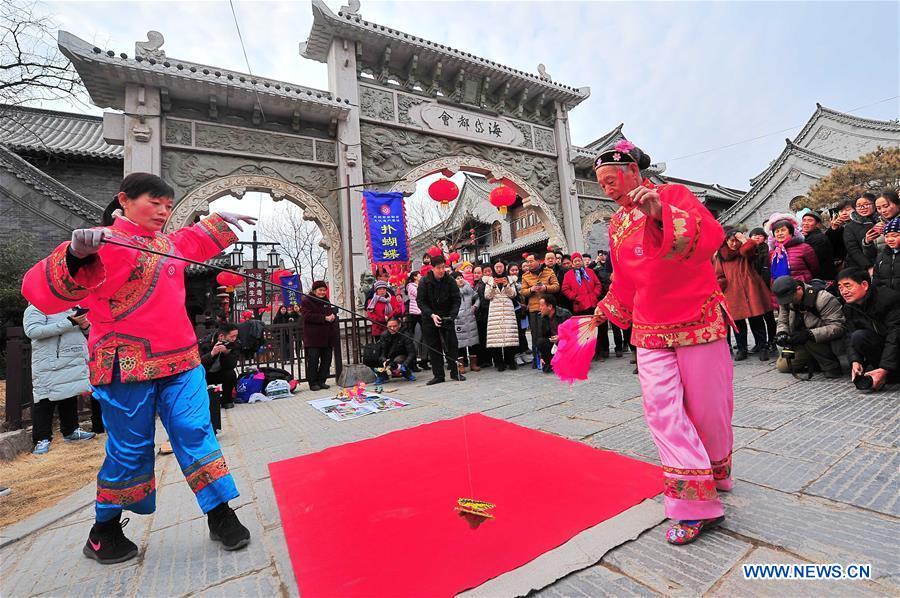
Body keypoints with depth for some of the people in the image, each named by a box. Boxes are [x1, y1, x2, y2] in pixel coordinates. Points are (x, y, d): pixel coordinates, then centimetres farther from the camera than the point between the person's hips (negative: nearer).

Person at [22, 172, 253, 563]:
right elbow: (41, 291, -18)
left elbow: (196, 240, 35)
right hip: (128, 366, -5)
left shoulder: (169, 243, 13)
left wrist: (222, 221, 37)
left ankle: (221, 516, 12)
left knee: (196, 435, 3)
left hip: (180, 361, 6)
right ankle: (104, 531, 33)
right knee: (130, 449, 7)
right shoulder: (104, 244, -8)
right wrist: (76, 256, -34)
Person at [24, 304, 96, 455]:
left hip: (74, 362, 6)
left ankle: (70, 431, 28)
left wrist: (85, 325, -4)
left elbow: (85, 329, 21)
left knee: (70, 397, 16)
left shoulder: (71, 307, 14)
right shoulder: (35, 308, -5)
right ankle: (42, 439, 10)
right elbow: (32, 331, -21)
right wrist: (69, 323, -26)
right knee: (45, 400, 0)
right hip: (49, 366, -6)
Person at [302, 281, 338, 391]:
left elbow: (332, 312, 24)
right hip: (313, 337, -7)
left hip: (327, 336, 7)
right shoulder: (306, 301, -3)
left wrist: (333, 316, -2)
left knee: (326, 360, 7)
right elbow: (308, 316, -16)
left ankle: (321, 381, 17)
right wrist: (325, 318, -21)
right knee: (313, 360, -4)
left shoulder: (326, 301, 19)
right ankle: (313, 383, 6)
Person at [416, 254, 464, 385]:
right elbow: (421, 302, -10)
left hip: (447, 318, 1)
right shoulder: (424, 281, -9)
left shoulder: (450, 281, -6)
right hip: (429, 319, 0)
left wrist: (452, 315, -19)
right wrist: (432, 315, -22)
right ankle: (438, 375, 11)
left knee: (451, 345, 1)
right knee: (433, 348, 3)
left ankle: (455, 372, 13)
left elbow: (457, 300, -4)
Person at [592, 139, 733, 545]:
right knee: (661, 408, -8)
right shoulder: (616, 225, 12)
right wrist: (605, 310, 23)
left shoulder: (673, 194, -3)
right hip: (650, 331, 4)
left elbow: (712, 236, -20)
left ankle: (718, 472, 36)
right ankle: (699, 506, 1)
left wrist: (663, 214, -32)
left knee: (707, 407, 7)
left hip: (697, 322, -4)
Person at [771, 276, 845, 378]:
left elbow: (838, 326, -30)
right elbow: (783, 322, 4)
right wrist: (781, 333, -19)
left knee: (809, 340, -37)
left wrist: (809, 334, -42)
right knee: (782, 366, -3)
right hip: (802, 344, 6)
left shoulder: (822, 298, -25)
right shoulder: (786, 299, -7)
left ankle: (832, 366, -14)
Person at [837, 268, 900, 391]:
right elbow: (852, 338, -6)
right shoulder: (849, 308, -2)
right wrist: (855, 361, -26)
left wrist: (883, 370, -34)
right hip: (881, 345, 5)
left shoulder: (889, 297, -21)